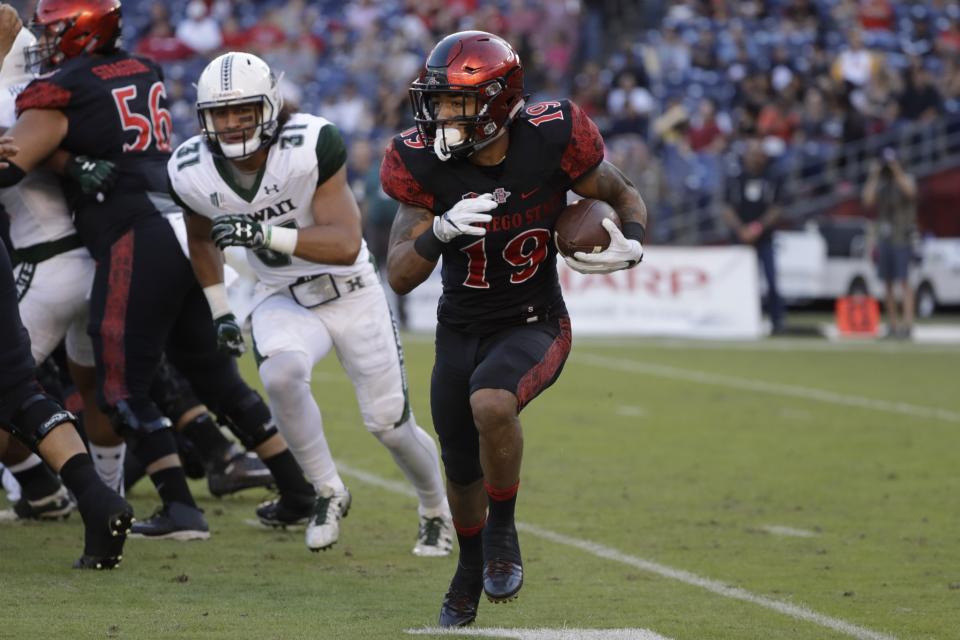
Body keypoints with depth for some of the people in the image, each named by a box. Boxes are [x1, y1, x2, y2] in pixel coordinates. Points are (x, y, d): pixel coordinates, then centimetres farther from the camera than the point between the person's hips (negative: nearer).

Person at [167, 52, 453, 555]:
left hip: (350, 292, -2)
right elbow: (202, 239, 10)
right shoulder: (193, 173, -15)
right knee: (281, 375, -31)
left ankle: (437, 511, 34)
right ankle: (328, 492, -8)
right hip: (283, 301, 2)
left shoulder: (311, 146, -28)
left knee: (389, 422, 2)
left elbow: (345, 245, -33)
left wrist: (265, 233, -44)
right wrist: (220, 311, 7)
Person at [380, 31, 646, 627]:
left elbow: (624, 194, -1)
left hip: (534, 325, -3)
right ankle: (472, 566, 47)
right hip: (460, 329, 3)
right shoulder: (425, 163, -16)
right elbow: (400, 276, -16)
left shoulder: (551, 139, -19)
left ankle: (502, 531, -8)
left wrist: (632, 246, -23)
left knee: (492, 403, -34)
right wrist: (439, 231, -37)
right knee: (463, 469, 14)